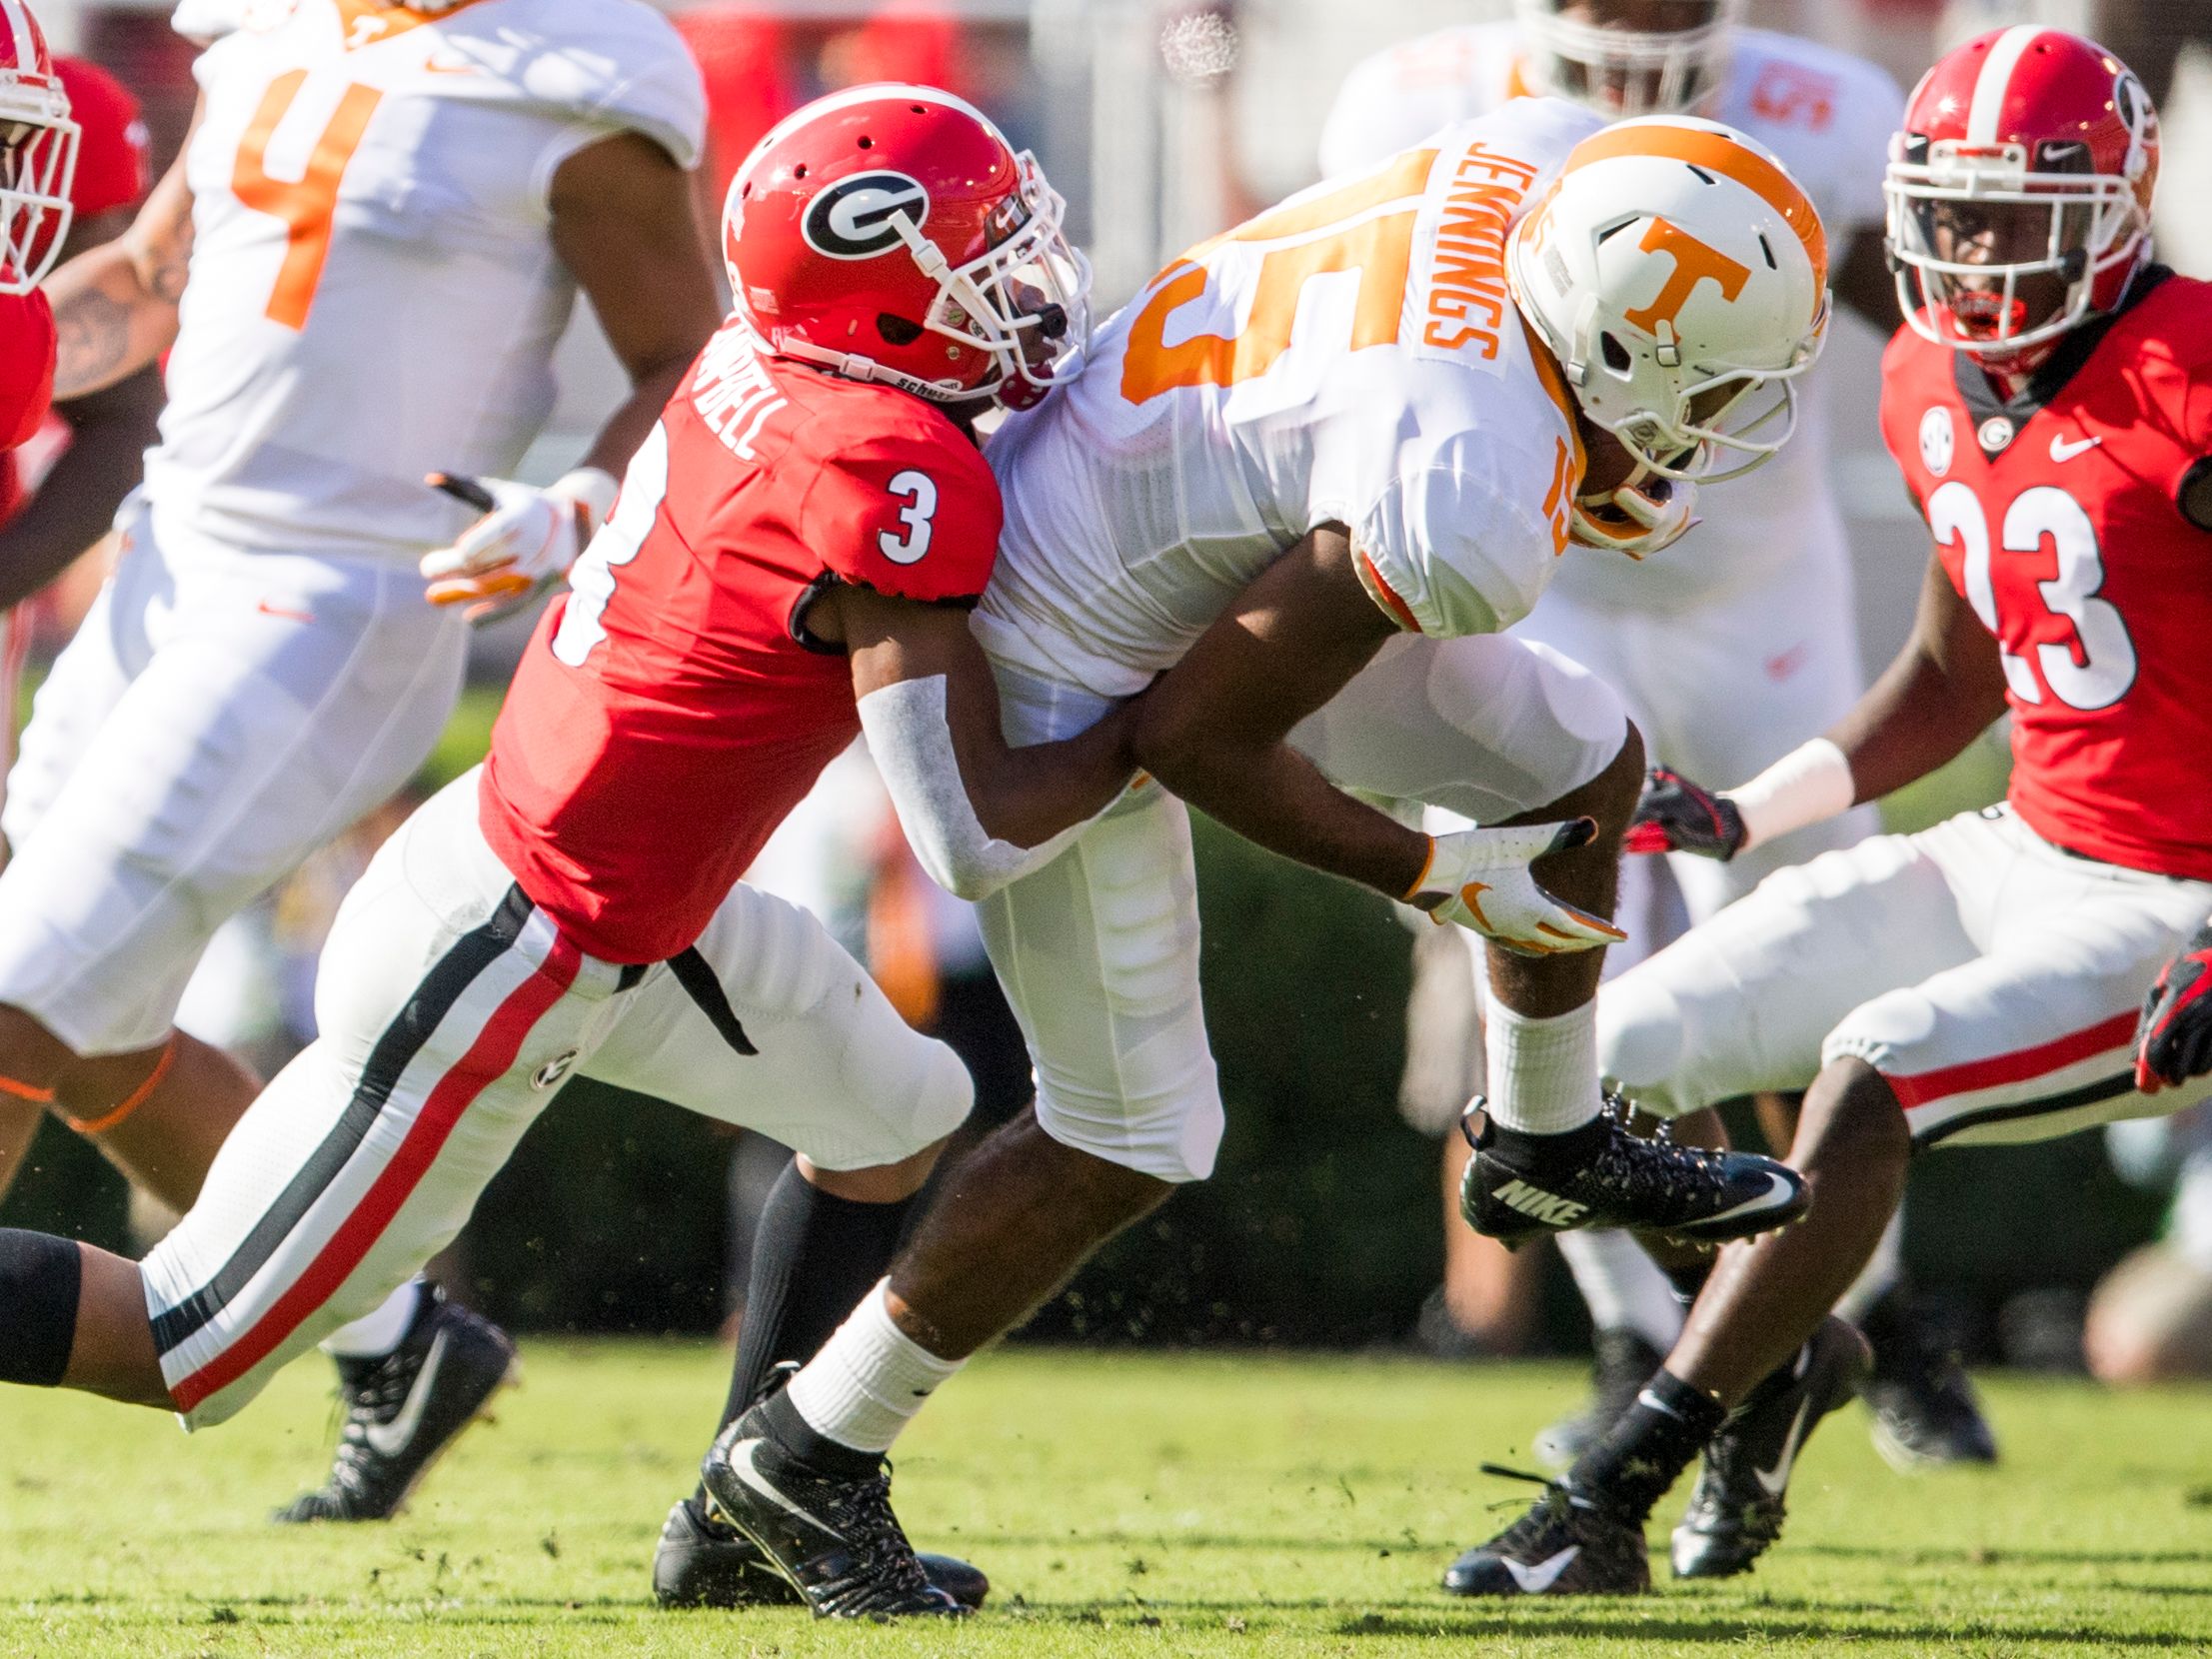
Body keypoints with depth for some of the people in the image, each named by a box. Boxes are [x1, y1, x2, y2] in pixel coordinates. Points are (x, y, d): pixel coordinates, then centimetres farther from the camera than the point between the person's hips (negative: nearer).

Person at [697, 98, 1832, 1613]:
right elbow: (1194, 736, -24)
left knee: (1583, 764, 15)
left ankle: (1548, 1146, 39)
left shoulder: (1541, 158, -14)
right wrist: (1435, 878, -12)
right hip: (1055, 675, -9)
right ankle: (806, 1459, 18)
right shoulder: (1473, 514, -36)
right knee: (1128, 1148, 4)